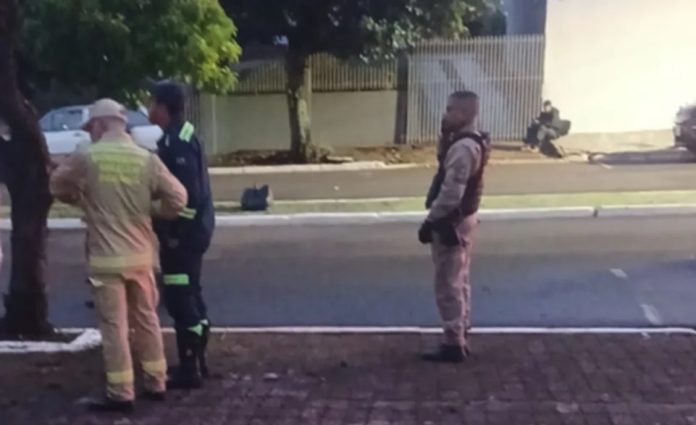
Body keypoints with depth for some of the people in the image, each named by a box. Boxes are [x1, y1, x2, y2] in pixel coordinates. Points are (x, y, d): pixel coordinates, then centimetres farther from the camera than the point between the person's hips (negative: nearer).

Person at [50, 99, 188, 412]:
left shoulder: (85, 158, -8)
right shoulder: (147, 160, -3)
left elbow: (58, 187, 8)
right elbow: (178, 198, -4)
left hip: (106, 258, -3)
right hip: (141, 256, 3)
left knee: (114, 325, 3)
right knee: (146, 320, 16)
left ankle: (121, 394, 8)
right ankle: (156, 383, 24)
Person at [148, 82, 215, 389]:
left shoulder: (177, 142, -18)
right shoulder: (180, 136, 13)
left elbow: (188, 194, -25)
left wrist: (175, 234, -20)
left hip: (183, 235, -10)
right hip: (190, 231, 11)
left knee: (180, 301, -4)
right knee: (189, 297, 17)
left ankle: (189, 370, 4)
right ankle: (195, 362, 28)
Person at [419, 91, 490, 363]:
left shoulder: (463, 147, -22)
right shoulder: (473, 142, 10)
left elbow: (451, 192, -25)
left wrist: (431, 221, -18)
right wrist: (446, 138, 1)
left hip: (451, 222, -10)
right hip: (463, 218, 10)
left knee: (448, 285, -2)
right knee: (459, 282, 16)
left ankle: (453, 345, 6)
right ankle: (460, 338, 26)